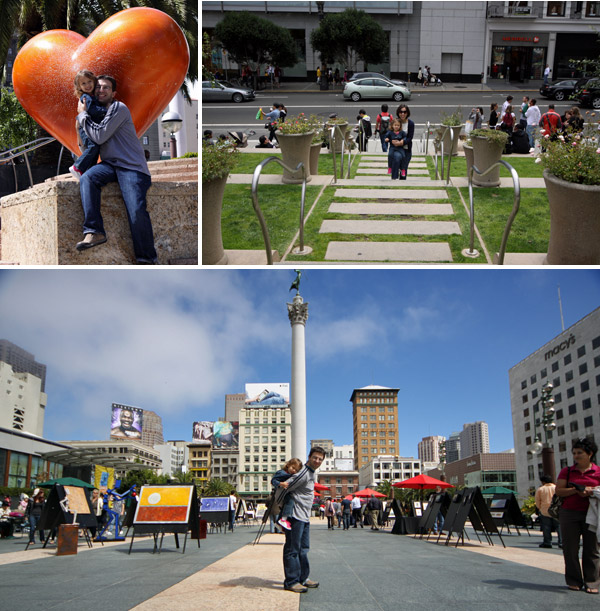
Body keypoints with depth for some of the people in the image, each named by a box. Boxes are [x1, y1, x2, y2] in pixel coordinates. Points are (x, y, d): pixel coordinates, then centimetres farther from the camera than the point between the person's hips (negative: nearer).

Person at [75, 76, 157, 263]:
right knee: (87, 178, -27)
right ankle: (94, 231, -28)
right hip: (109, 164, 6)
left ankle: (147, 259, -12)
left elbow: (99, 136, -11)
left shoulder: (119, 108, -2)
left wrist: (82, 114, 0)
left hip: (131, 166, -6)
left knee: (137, 211, -22)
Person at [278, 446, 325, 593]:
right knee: (293, 549, -4)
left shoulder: (312, 473, 14)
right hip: (296, 517, -11)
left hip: (305, 517, 11)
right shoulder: (303, 473, -19)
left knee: (303, 549, 17)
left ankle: (303, 578, 27)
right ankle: (291, 581, 0)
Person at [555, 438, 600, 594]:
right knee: (570, 549, 2)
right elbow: (558, 490, 1)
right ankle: (574, 581, 12)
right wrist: (576, 490, -13)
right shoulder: (566, 471, 9)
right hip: (569, 513, 1)